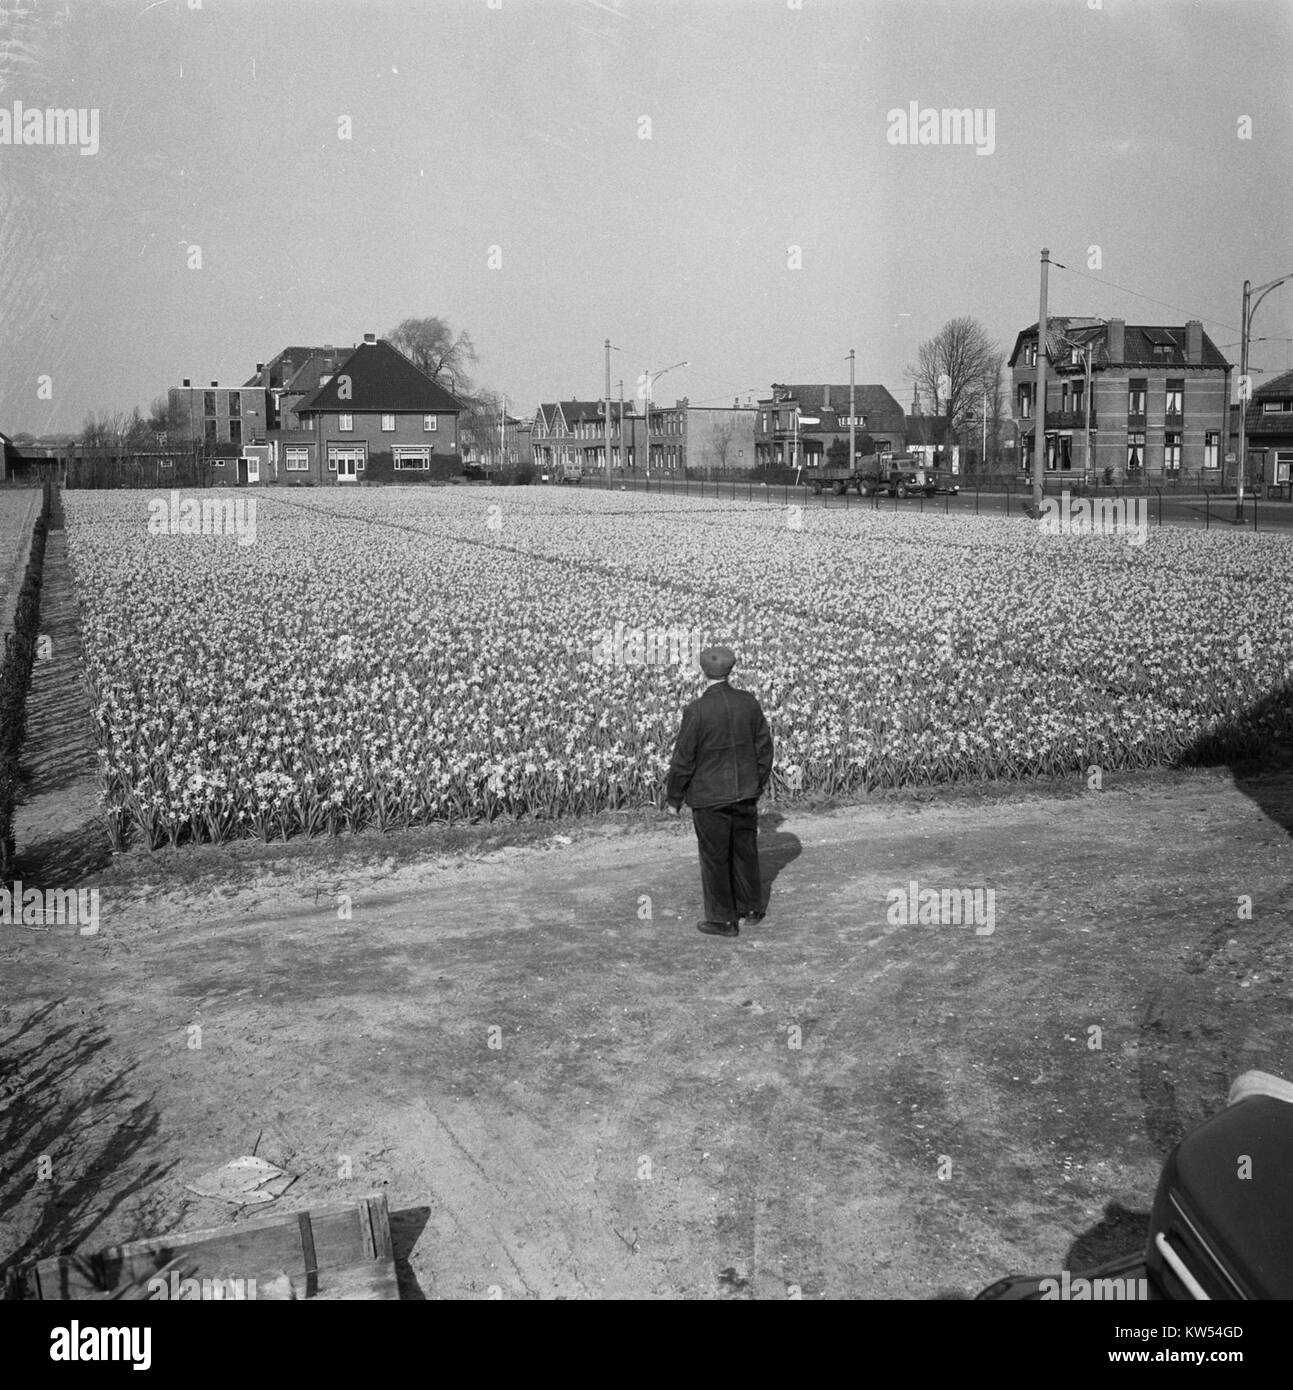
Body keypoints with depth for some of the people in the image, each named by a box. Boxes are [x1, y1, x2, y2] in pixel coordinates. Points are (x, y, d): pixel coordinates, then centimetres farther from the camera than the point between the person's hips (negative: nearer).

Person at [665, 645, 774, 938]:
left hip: (710, 798, -5)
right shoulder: (749, 702, -4)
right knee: (745, 852, 20)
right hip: (745, 794, 5)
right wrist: (758, 785, 19)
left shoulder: (696, 711, -19)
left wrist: (673, 799, -1)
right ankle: (751, 909, 33)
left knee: (715, 858, 8)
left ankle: (724, 920, 17)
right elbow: (765, 748, 5)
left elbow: (683, 760, -14)